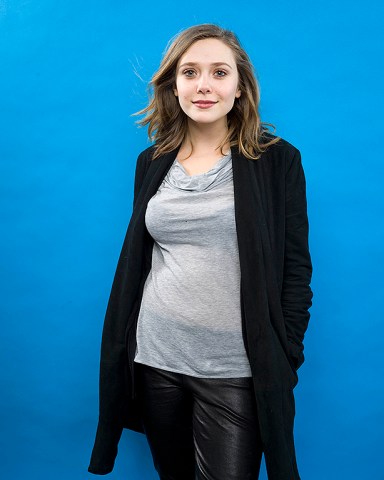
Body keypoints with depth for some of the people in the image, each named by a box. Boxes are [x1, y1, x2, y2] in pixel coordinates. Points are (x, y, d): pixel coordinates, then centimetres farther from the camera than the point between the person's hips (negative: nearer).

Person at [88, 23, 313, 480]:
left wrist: (285, 362, -7)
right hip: (154, 359, 4)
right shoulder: (152, 162, 6)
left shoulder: (277, 160, -5)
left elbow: (295, 269, -4)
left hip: (235, 372, -3)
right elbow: (135, 260, 12)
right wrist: (119, 350, 12)